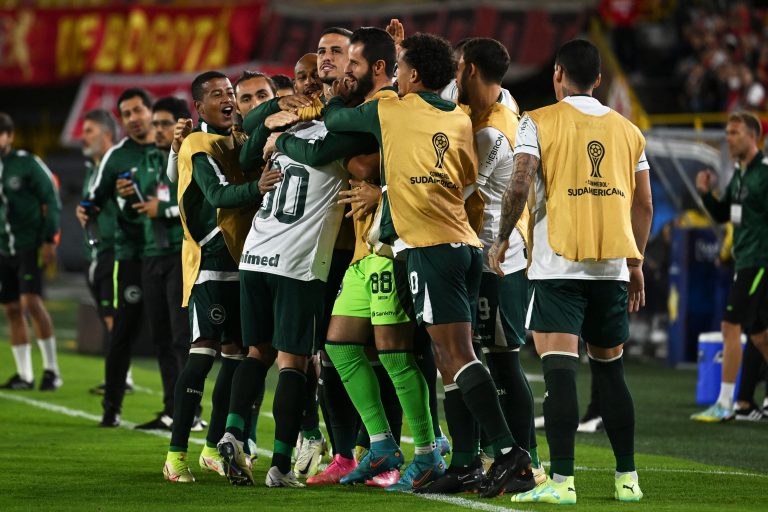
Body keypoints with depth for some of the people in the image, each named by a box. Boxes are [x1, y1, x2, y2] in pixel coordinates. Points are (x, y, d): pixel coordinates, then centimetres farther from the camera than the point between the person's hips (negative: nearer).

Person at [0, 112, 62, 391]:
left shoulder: (27, 164, -8)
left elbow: (52, 201, -6)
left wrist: (49, 240, -10)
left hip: (30, 245, -6)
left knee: (31, 301, -17)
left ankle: (51, 368, -9)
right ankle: (24, 375, 13)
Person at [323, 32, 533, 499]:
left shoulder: (388, 112, 2)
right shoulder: (461, 122, 15)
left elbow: (334, 120, 17)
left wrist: (334, 96, 38)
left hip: (431, 247, -7)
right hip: (468, 244, 7)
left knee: (457, 355, -12)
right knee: (451, 357, 11)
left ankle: (509, 451, -23)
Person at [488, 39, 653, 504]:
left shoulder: (539, 122, 0)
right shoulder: (628, 130, 13)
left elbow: (519, 186, -12)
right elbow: (644, 206, 13)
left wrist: (502, 239, 2)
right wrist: (636, 263, 21)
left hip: (559, 263, -4)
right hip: (612, 264, 5)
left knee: (560, 369, -10)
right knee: (610, 370, 14)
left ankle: (562, 480, -18)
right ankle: (627, 478, 17)